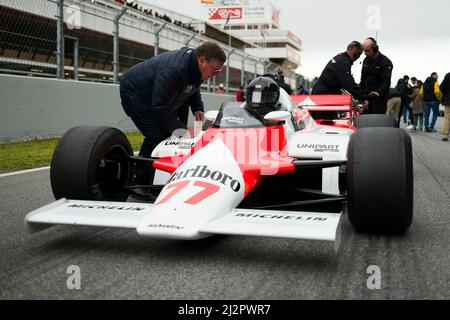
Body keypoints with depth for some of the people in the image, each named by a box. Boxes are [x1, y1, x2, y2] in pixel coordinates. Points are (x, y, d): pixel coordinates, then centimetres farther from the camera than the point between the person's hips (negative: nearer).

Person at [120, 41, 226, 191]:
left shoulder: (195, 64, -8)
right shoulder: (174, 70, -36)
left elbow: (193, 87, 12)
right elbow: (160, 108, -33)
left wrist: (197, 109, -4)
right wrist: (181, 129, -27)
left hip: (156, 96, 9)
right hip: (134, 93, -9)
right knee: (156, 136, -20)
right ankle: (140, 185, -10)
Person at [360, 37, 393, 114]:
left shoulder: (385, 62, -10)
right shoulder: (366, 60, 12)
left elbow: (386, 82, -19)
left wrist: (378, 92, -37)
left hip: (379, 98, -7)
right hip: (366, 96, 7)